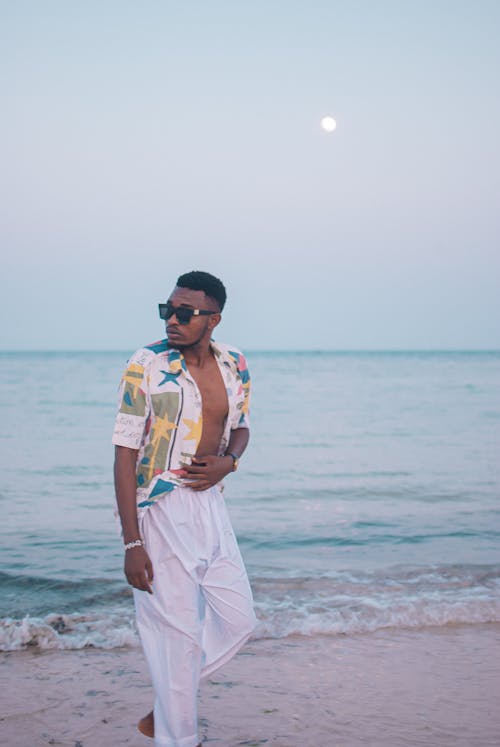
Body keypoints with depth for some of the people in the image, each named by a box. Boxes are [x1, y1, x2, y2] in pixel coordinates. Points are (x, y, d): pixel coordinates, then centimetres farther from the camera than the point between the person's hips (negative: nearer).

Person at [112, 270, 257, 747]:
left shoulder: (234, 365, 2)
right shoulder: (146, 365, -14)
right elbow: (124, 454, -13)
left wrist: (227, 461, -7)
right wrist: (132, 542, -18)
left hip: (209, 502, 6)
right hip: (160, 510, -6)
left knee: (239, 619, 12)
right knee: (179, 634, 0)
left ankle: (163, 709, 31)